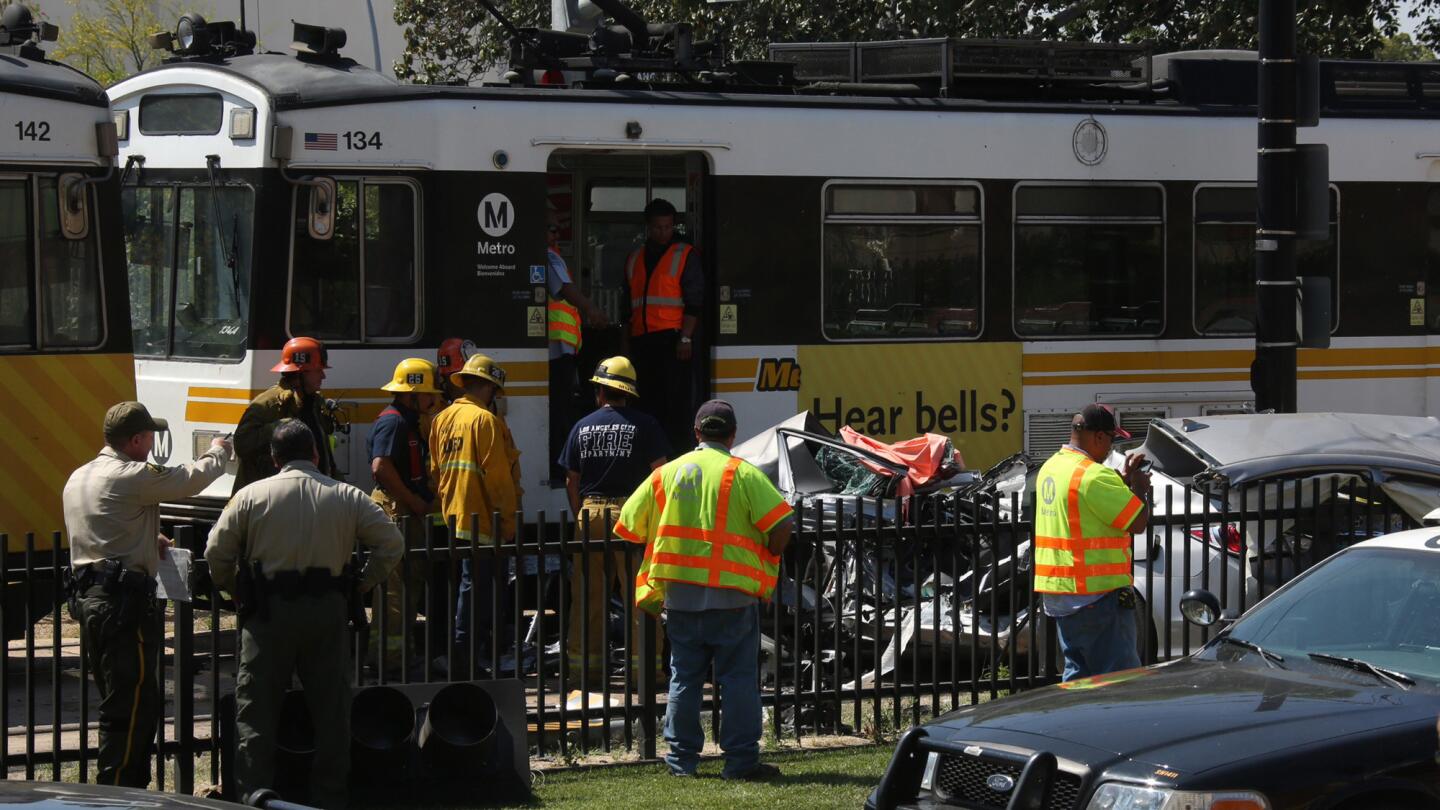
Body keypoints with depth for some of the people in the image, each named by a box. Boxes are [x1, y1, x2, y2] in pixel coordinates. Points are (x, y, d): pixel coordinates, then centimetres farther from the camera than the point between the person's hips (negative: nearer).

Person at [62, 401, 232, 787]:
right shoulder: (132, 477, -13)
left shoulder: (78, 478, 15)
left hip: (87, 595, 10)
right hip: (126, 601, -10)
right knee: (133, 708, -6)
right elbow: (192, 479, -5)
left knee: (117, 704, 16)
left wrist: (148, 540, 20)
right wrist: (218, 453, 14)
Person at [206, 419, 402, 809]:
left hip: (268, 613, -1)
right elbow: (392, 544, 2)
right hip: (328, 613, 1)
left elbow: (216, 553, -1)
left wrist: (236, 592, 14)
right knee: (331, 711, 11)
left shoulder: (251, 496, 1)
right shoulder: (346, 497, 4)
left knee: (256, 711, 5)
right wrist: (362, 584, 12)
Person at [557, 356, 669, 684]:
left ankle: (585, 665, 10)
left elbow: (571, 481, 11)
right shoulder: (645, 425, -2)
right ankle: (645, 665, -4)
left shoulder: (582, 427, 9)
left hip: (590, 513, 3)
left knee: (587, 596, 8)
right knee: (639, 595, -1)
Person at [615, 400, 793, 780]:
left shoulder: (666, 473, 8)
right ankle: (741, 760, 0)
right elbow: (781, 524, -13)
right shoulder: (744, 474, -5)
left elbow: (629, 527, 9)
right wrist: (767, 562, 4)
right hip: (731, 593, -4)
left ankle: (681, 760, 12)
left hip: (679, 591, 4)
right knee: (738, 678, 2)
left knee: (684, 678, 11)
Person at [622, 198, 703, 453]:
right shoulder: (634, 260, 20)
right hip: (642, 341, 5)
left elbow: (694, 302, -3)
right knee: (649, 403, 5)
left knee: (676, 402, -9)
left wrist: (685, 338, -12)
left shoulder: (685, 256, 4)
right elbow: (628, 308, 24)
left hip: (673, 339, -5)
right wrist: (626, 345, 18)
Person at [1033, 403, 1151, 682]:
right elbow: (1138, 523, -17)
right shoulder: (1094, 475, -18)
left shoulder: (1051, 468, 11)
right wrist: (1139, 489, 0)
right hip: (1096, 594, -9)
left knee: (1077, 672, 14)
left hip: (1056, 593, 9)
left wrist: (1124, 479, 15)